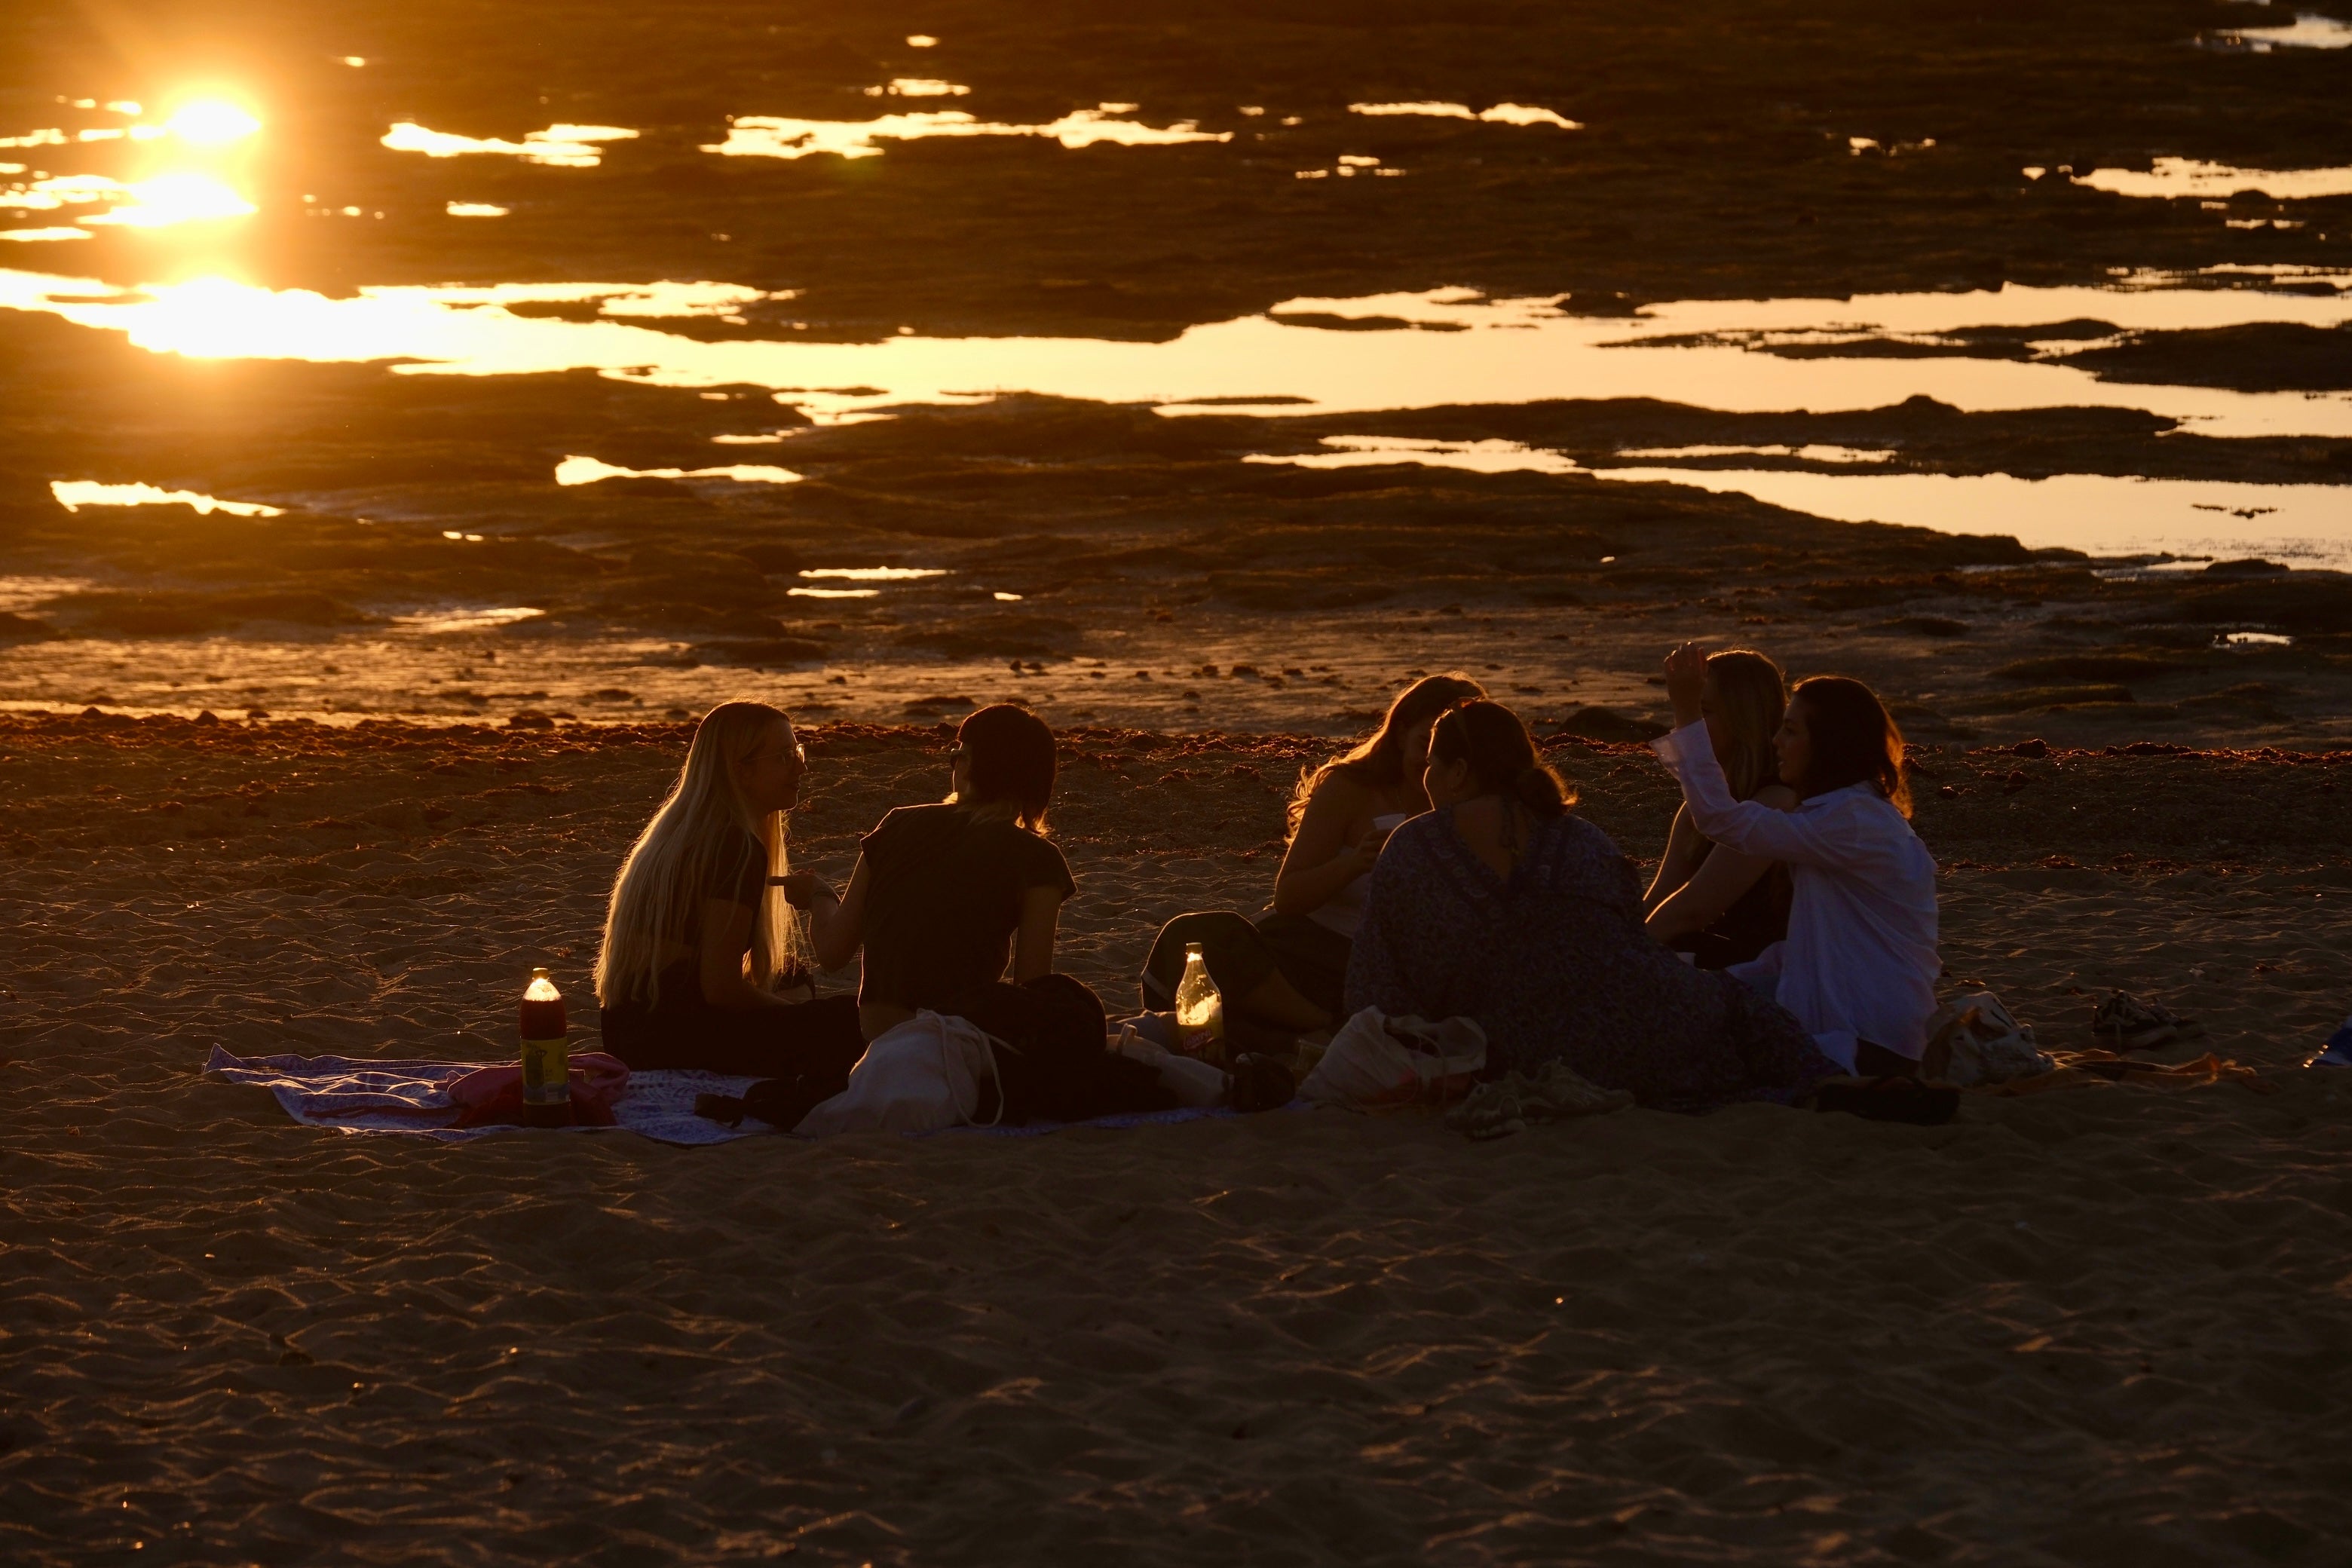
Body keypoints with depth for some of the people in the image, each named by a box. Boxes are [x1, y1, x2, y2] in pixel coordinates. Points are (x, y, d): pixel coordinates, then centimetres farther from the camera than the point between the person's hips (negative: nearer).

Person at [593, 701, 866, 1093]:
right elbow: (721, 988, -19)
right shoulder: (738, 849, -15)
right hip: (674, 1040, -10)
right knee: (849, 1023, -12)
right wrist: (797, 1013, -3)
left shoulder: (675, 833, 15)